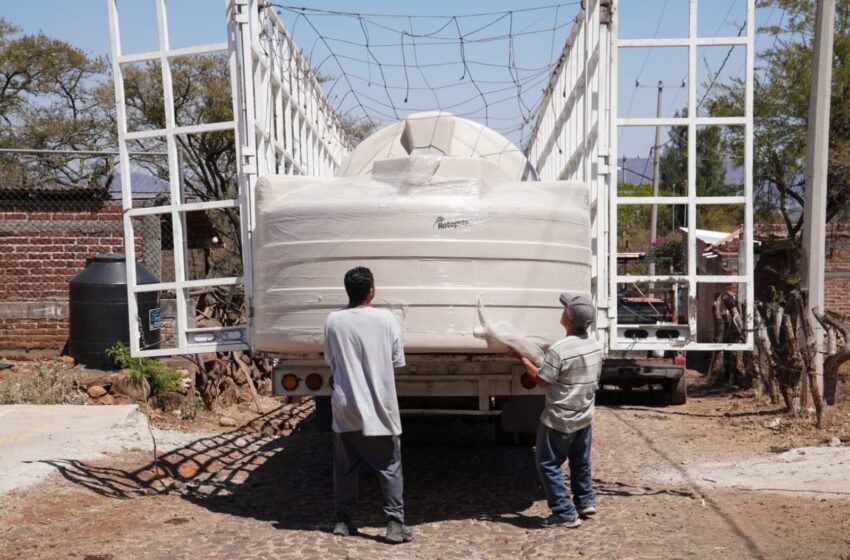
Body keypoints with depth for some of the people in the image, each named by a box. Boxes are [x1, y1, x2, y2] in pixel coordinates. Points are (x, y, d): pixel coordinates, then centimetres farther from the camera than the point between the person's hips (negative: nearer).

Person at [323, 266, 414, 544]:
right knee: (389, 468, 6)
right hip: (378, 407, -2)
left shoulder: (333, 321, -4)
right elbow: (397, 361, 0)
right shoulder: (386, 319, -9)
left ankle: (343, 520, 22)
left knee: (344, 467, 14)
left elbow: (330, 361, 7)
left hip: (345, 407, 2)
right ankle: (395, 524, 4)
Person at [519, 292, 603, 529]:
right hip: (584, 416, 8)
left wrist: (524, 360, -5)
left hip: (559, 420, -7)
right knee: (580, 460, 25)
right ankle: (586, 501, 35)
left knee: (548, 464, 5)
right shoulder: (594, 345, -2)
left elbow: (542, 380, -17)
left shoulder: (559, 349, -27)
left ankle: (565, 513, 6)